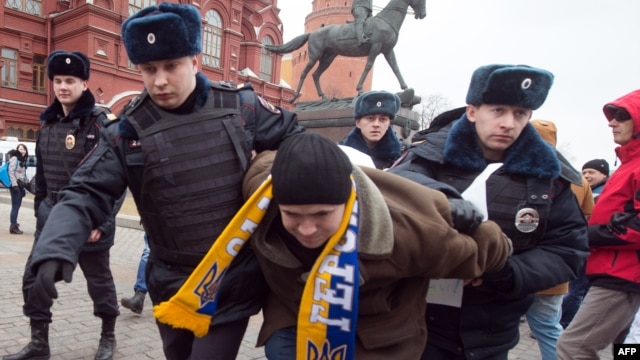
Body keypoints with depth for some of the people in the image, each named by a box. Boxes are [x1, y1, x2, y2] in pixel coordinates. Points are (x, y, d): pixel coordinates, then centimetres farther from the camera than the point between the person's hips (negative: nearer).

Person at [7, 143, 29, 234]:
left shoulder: (23, 160, 17)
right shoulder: (14, 158, -7)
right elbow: (11, 172, -15)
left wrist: (24, 187, 18)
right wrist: (14, 184, -22)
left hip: (20, 185, 8)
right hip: (15, 185, -8)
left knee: (17, 206, 12)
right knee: (15, 206, -9)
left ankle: (14, 223, 21)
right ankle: (13, 226, -7)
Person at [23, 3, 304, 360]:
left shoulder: (240, 106, -5)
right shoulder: (129, 131, -6)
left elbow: (293, 136, 8)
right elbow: (86, 193, -7)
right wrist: (57, 247, -24)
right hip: (171, 286, 2)